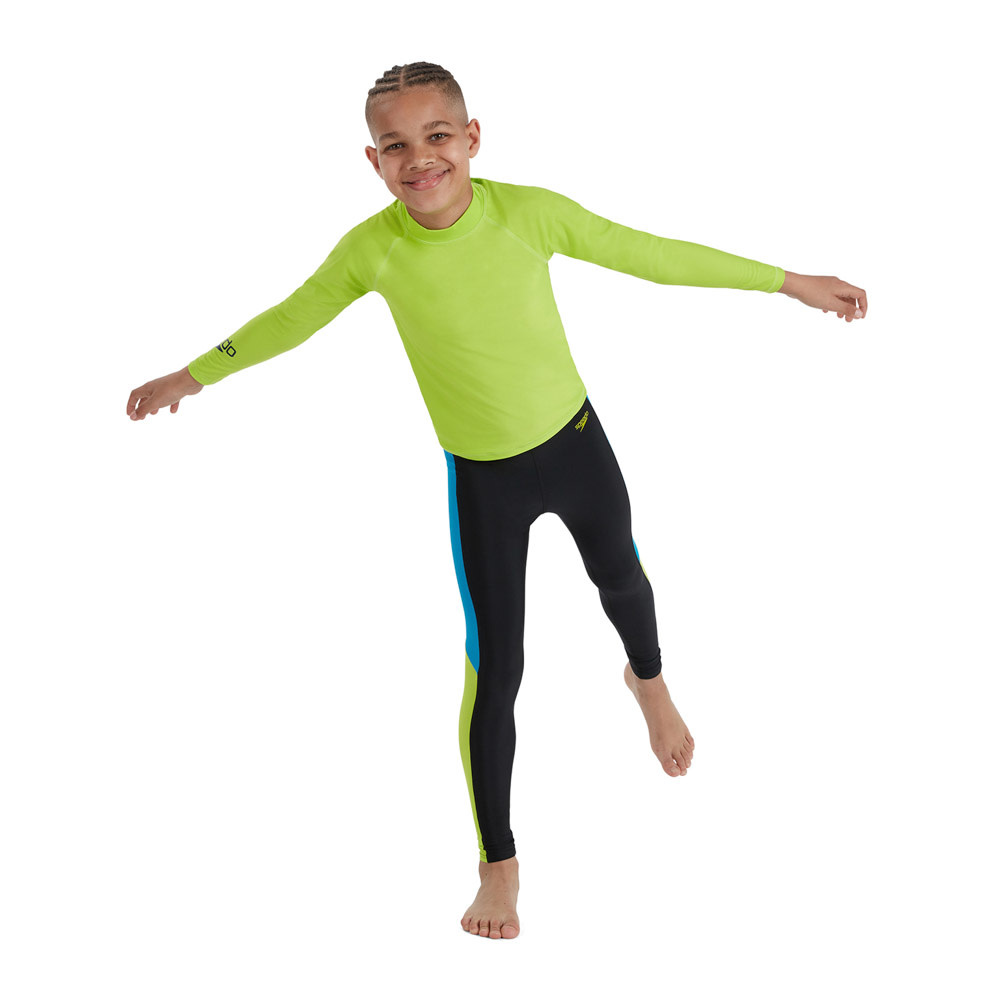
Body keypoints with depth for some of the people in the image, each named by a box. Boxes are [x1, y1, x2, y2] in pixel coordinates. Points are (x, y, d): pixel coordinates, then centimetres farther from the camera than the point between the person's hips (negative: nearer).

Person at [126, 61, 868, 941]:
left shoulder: (529, 212, -22)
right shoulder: (372, 250, -20)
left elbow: (650, 255, -13)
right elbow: (292, 318, -1)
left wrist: (790, 283, -7)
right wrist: (194, 375, 7)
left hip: (575, 440, 2)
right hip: (481, 477, -1)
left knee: (619, 577, 27)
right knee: (495, 669, -1)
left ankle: (650, 681, 65)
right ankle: (499, 864, 18)